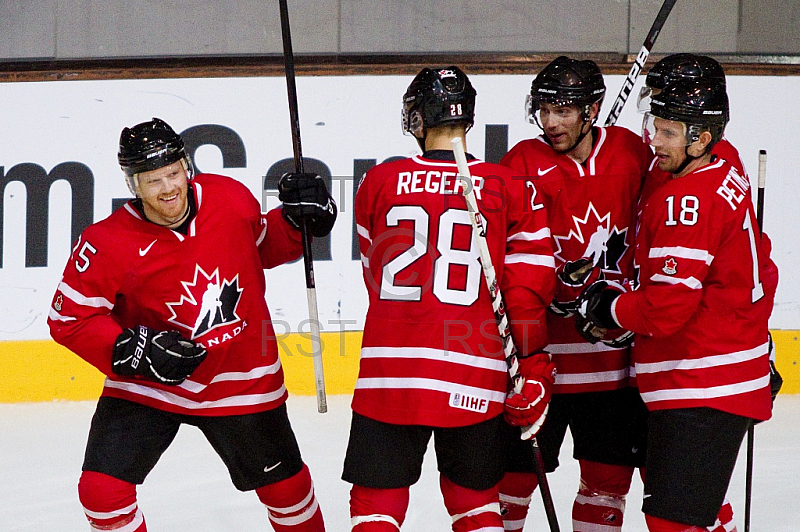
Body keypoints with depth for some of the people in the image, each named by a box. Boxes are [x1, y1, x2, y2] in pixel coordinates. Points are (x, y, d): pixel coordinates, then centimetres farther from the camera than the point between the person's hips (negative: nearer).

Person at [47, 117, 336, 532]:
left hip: (240, 380, 2)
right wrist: (132, 351, -24)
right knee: (101, 490, -13)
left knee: (283, 483, 16)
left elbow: (263, 244, 11)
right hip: (145, 386, -2)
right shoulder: (108, 245, -21)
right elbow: (69, 317, -13)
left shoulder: (230, 198, -11)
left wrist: (296, 221, -8)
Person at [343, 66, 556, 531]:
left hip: (390, 373, 0)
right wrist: (534, 369, 6)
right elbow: (527, 289, -2)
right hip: (474, 379, 1)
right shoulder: (510, 189, 1)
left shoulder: (378, 183, 4)